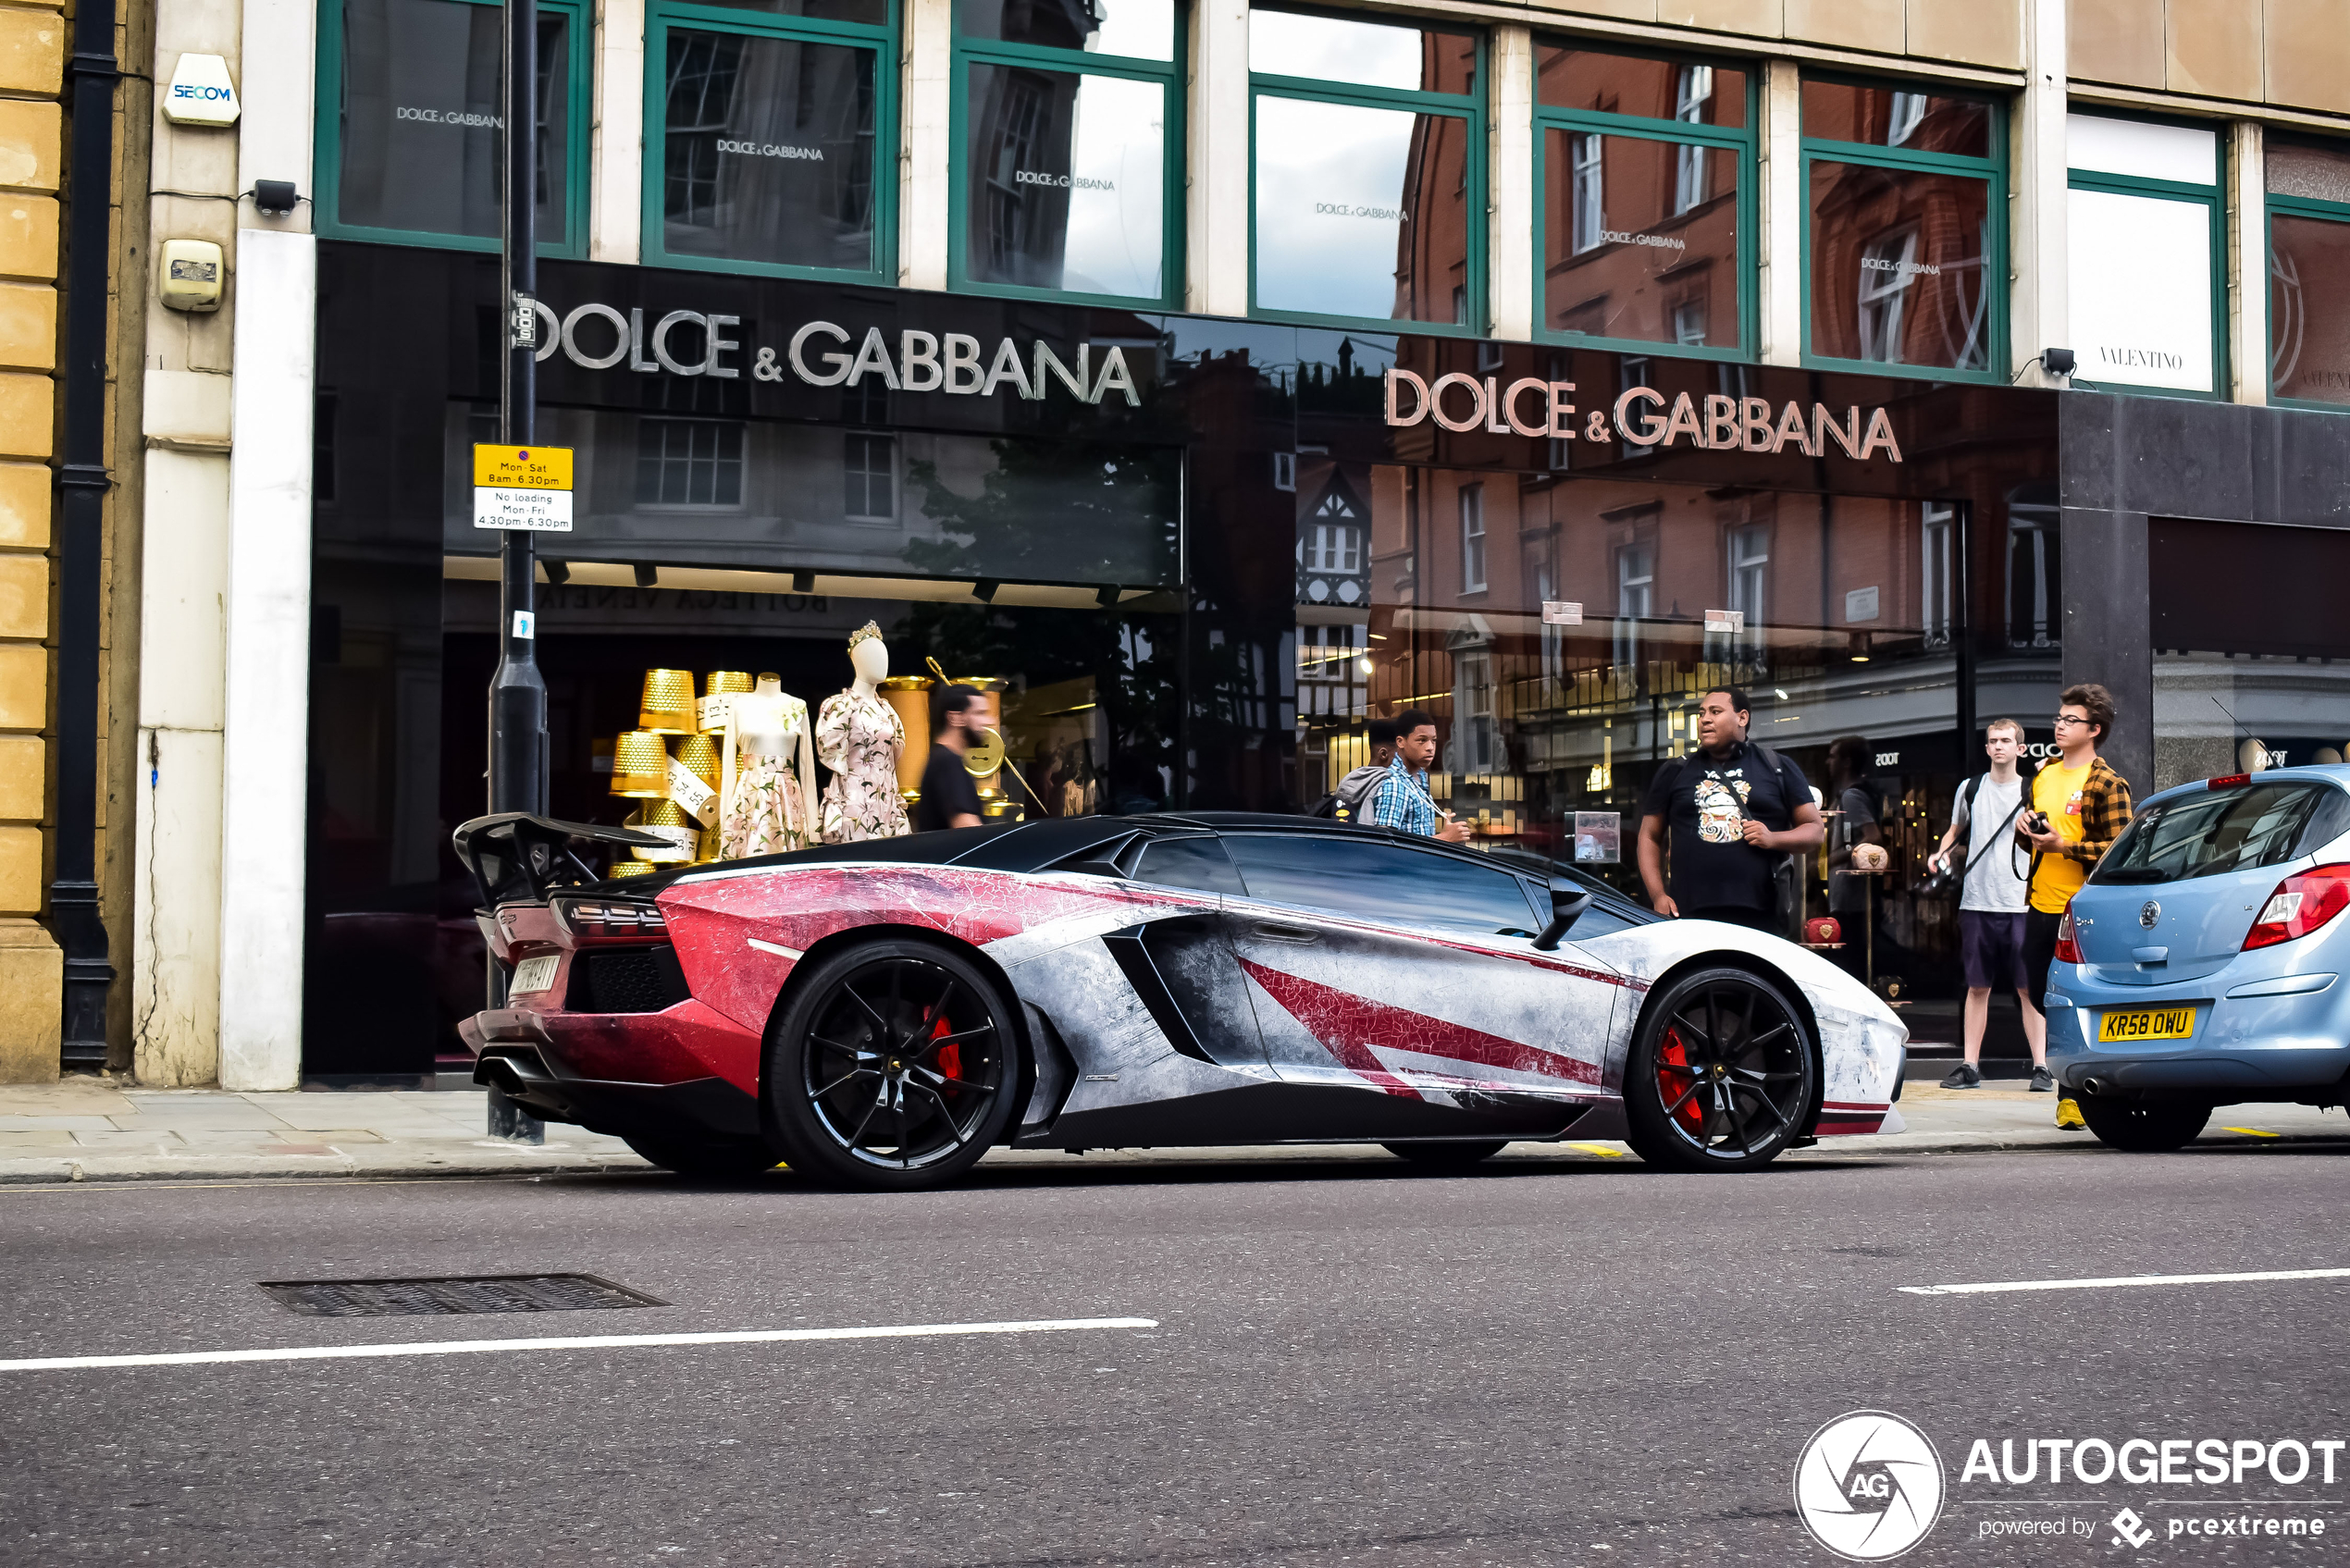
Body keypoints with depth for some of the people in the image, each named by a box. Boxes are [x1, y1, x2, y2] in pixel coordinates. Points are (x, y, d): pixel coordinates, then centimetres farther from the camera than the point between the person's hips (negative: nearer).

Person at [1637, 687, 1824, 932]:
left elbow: (1814, 829, 14)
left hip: (1761, 914, -1)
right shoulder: (1675, 773, 16)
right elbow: (1650, 837, 18)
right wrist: (1658, 895, 4)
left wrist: (1773, 839, -7)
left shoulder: (1777, 769, 13)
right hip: (1691, 915, 1)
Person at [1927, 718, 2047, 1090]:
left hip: (2021, 905, -2)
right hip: (1977, 903, 2)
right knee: (1977, 987, 6)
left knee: (2029, 989, -3)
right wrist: (1943, 854, 3)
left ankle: (2040, 1066, 0)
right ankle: (1970, 1066, 9)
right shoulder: (1971, 788, 10)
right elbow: (1955, 830, 22)